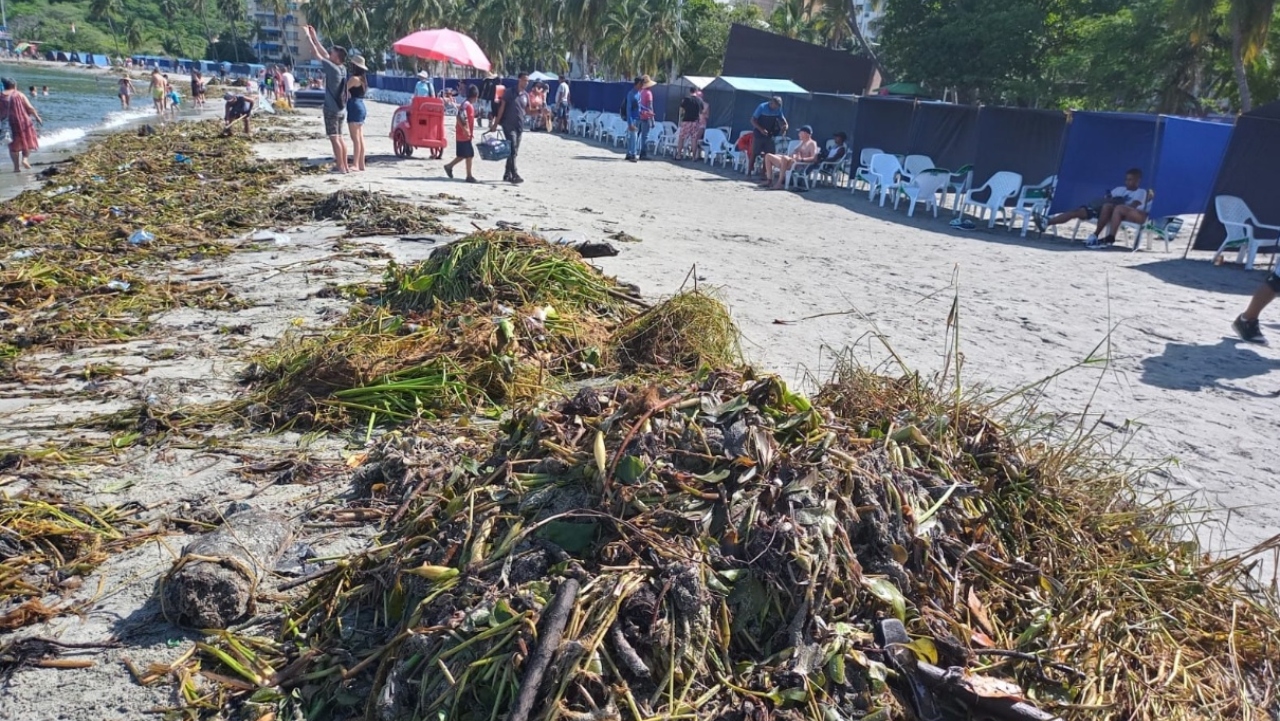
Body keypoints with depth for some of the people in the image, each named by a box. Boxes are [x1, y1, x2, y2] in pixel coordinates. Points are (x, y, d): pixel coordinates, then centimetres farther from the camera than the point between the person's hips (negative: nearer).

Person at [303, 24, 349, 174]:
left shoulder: (333, 69, -15)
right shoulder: (341, 69, 7)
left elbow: (317, 55, -11)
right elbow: (325, 54, 18)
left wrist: (309, 37, -2)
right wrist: (314, 38, 22)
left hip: (332, 109, -8)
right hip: (340, 108, 8)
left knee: (334, 138, -6)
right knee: (339, 137, 12)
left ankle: (341, 167, -7)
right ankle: (345, 166, 13)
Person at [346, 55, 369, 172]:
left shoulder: (354, 78, -13)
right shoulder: (362, 79, 14)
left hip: (355, 108, -9)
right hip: (361, 107, 9)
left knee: (355, 138, -9)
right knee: (360, 138, 10)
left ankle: (356, 165, -9)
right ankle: (361, 164, 13)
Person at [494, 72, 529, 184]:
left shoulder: (526, 95, 10)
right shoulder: (509, 93, -6)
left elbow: (527, 111, 15)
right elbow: (501, 108, -4)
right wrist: (496, 123, -7)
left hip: (519, 126, 6)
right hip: (509, 125, -6)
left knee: (514, 151, 10)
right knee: (512, 150, -14)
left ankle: (507, 174, 20)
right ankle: (515, 175, -18)